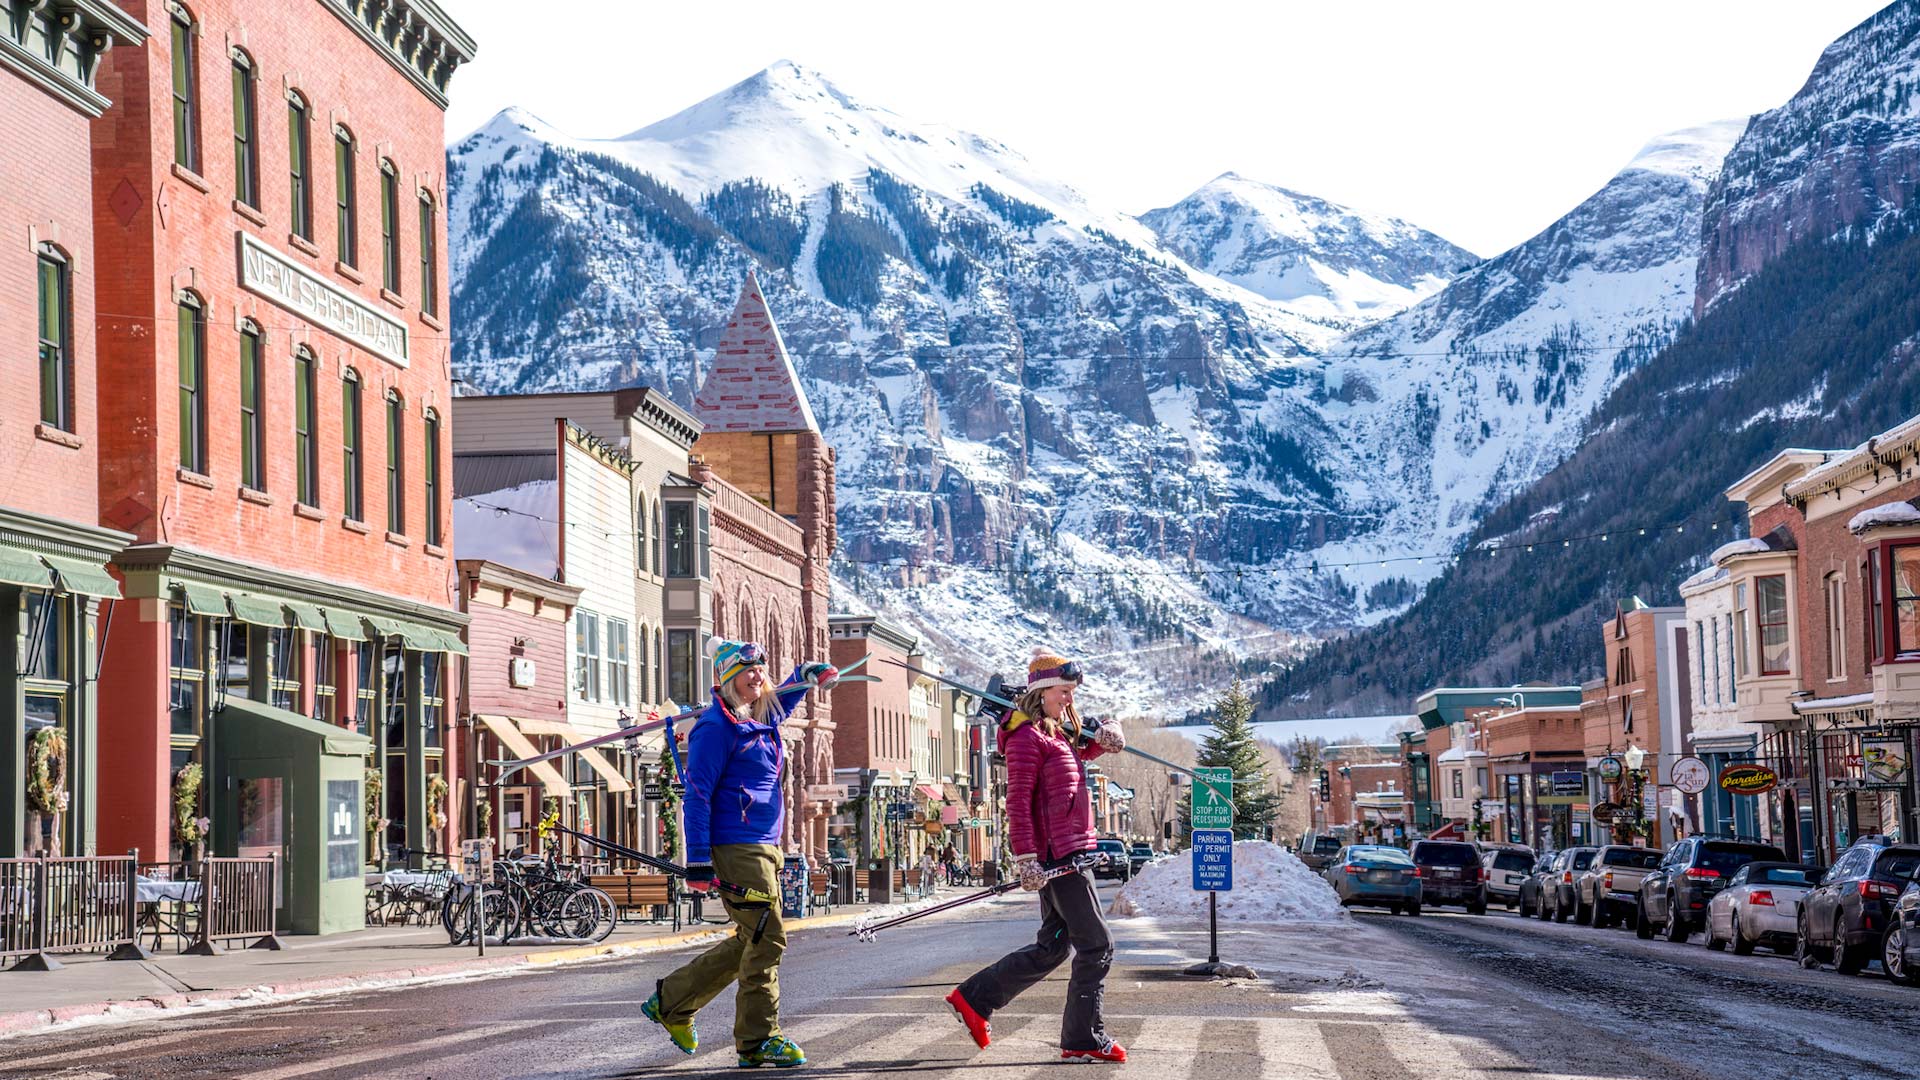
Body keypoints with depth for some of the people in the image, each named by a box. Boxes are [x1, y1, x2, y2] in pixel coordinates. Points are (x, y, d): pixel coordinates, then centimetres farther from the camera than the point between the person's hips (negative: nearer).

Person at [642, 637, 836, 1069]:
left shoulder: (765, 718, 14)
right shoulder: (717, 727, -11)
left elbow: (783, 696, 41)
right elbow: (697, 795, -14)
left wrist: (810, 675, 23)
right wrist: (698, 862, -19)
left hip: (764, 848, 9)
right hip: (736, 849, -9)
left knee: (753, 940, 12)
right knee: (767, 939, -10)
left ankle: (671, 1002, 24)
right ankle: (758, 1039, -2)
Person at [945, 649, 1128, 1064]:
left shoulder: (1060, 735, 18)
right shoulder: (1027, 737, -10)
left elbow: (1091, 746, 31)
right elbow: (1018, 802, -16)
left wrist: (1104, 737, 6)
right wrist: (1026, 858, -23)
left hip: (1069, 854, 10)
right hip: (1057, 856, -10)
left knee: (1052, 947, 14)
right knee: (1096, 947, -5)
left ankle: (973, 998, 18)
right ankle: (1083, 1040, 1)